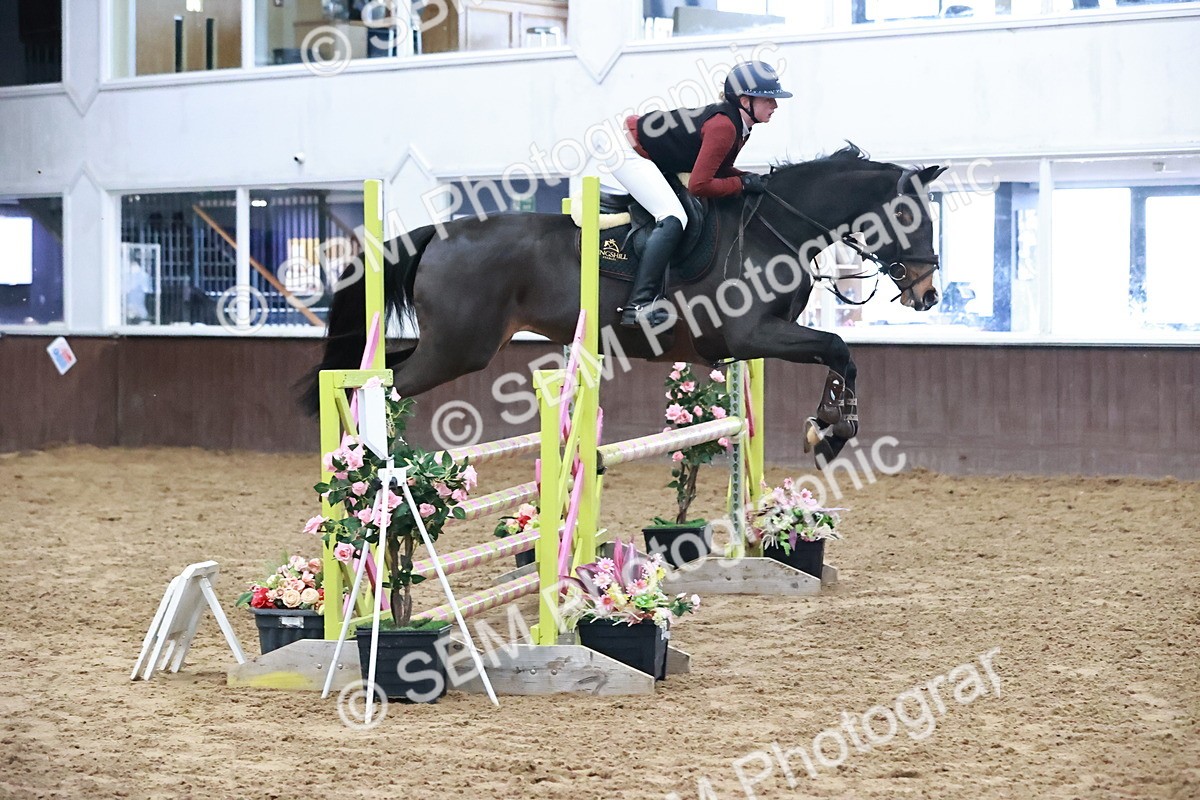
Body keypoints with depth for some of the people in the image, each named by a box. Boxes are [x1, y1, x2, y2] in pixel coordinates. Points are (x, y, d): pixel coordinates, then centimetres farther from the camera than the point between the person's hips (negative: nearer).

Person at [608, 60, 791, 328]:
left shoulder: (739, 125, 4)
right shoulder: (724, 126, -26)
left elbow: (718, 168, 14)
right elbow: (699, 185, -28)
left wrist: (750, 178, -3)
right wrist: (742, 183, -18)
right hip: (626, 149, -11)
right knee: (673, 219, -22)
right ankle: (638, 304, -27)